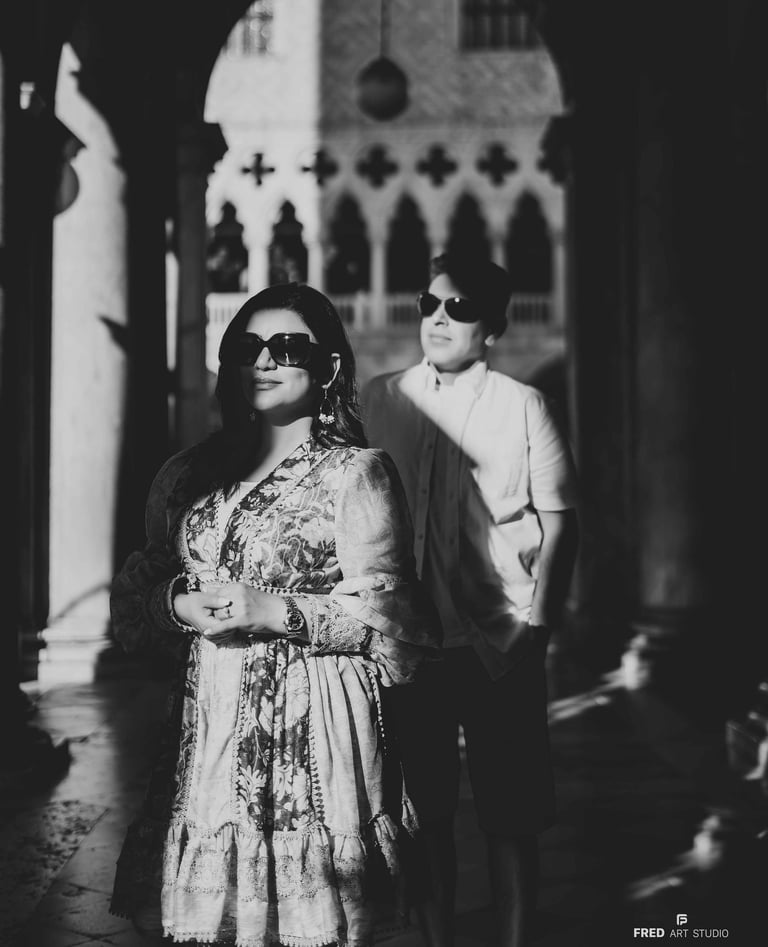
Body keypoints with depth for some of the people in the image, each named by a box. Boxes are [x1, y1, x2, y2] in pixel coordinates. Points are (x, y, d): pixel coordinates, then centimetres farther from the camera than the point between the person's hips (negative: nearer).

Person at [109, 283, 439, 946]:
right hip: (206, 730, 4)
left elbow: (382, 614, -6)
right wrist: (179, 605, -5)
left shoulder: (356, 473, -1)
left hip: (314, 732, -4)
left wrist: (276, 613, -16)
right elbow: (131, 600, 15)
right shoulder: (189, 476, 14)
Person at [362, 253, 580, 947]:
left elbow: (559, 521, 1)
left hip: (499, 643, -2)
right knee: (425, 813, 9)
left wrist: (535, 624, -6)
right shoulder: (379, 400, 6)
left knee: (508, 813, 4)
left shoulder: (521, 406, 1)